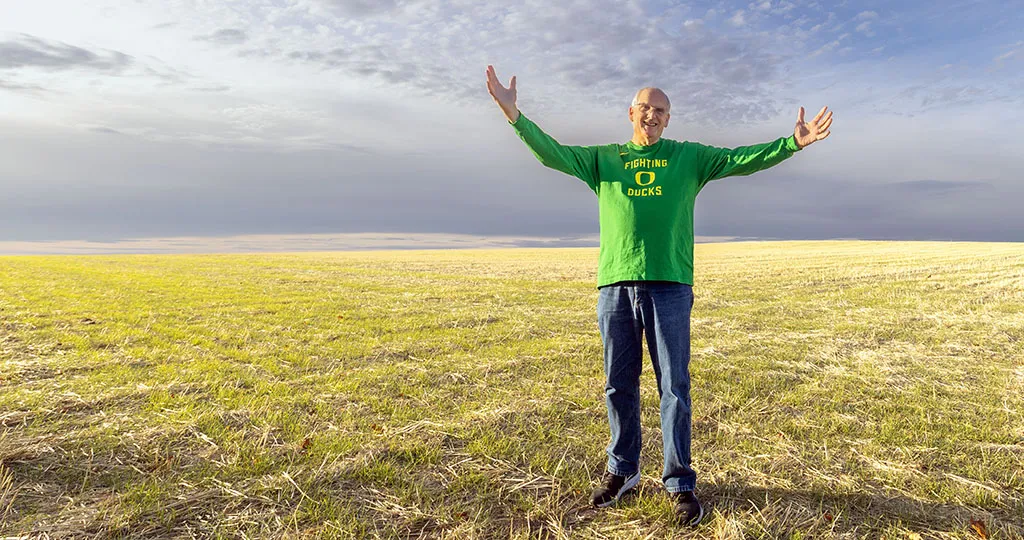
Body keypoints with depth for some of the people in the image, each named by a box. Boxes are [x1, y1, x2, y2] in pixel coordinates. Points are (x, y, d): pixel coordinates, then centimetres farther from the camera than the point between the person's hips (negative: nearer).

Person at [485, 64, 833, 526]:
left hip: (670, 286, -1)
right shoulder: (603, 159, 14)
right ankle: (622, 470, 26)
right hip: (615, 285, 1)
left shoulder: (689, 157, 13)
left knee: (675, 388, 2)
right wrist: (515, 116, -10)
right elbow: (553, 153, 3)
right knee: (619, 385, 9)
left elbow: (742, 159, 6)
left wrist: (793, 143, -8)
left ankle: (679, 483, 15)